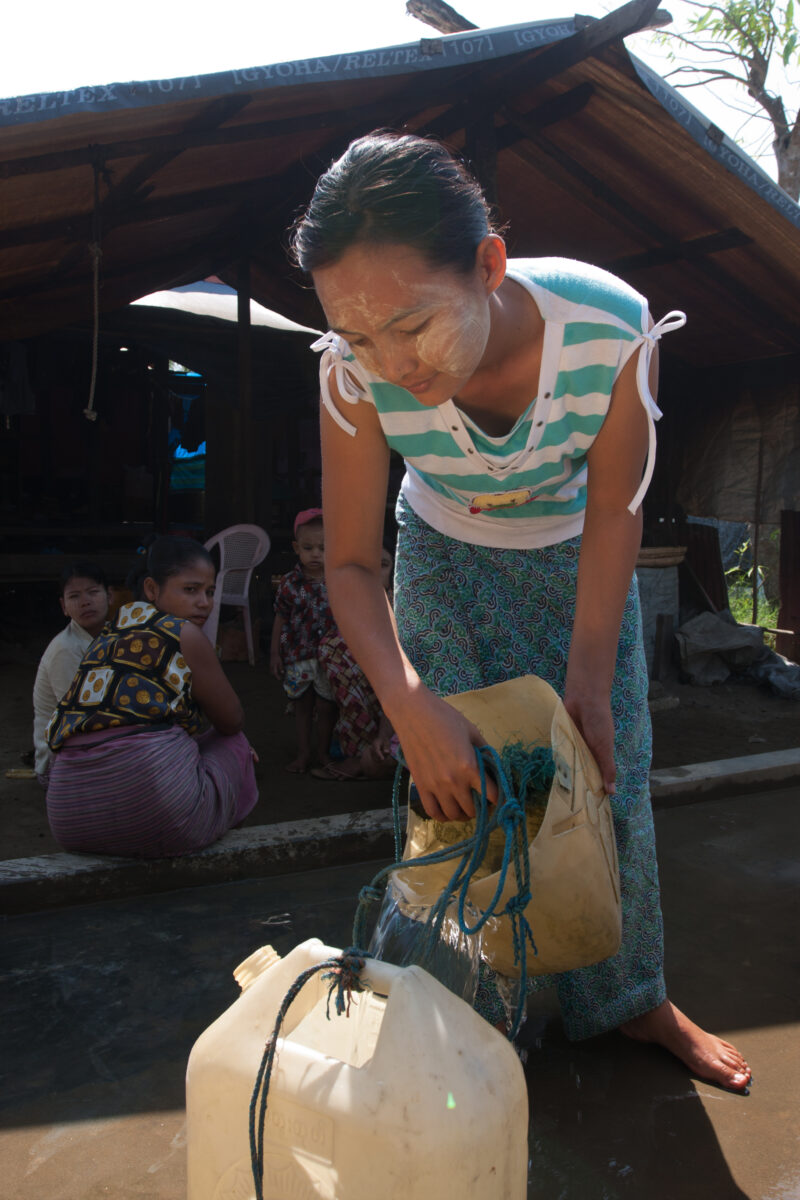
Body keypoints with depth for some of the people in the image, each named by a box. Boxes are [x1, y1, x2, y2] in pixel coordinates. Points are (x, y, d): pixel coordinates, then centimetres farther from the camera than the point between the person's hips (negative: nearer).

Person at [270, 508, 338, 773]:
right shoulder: (290, 583, -4)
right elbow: (280, 619, 3)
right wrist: (274, 653, 3)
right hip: (297, 654, 1)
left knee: (326, 706, 6)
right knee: (302, 705, 12)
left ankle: (323, 752, 24)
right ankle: (303, 753, 23)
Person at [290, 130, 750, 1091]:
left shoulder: (610, 326, -34)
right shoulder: (356, 371, -32)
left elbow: (613, 513, -19)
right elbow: (351, 562, -22)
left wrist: (589, 676, -20)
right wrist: (407, 701, -38)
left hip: (575, 559, 1)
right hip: (445, 560, 0)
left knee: (612, 784, 6)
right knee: (453, 795, -3)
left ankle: (632, 998, 31)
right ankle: (472, 1021, 22)